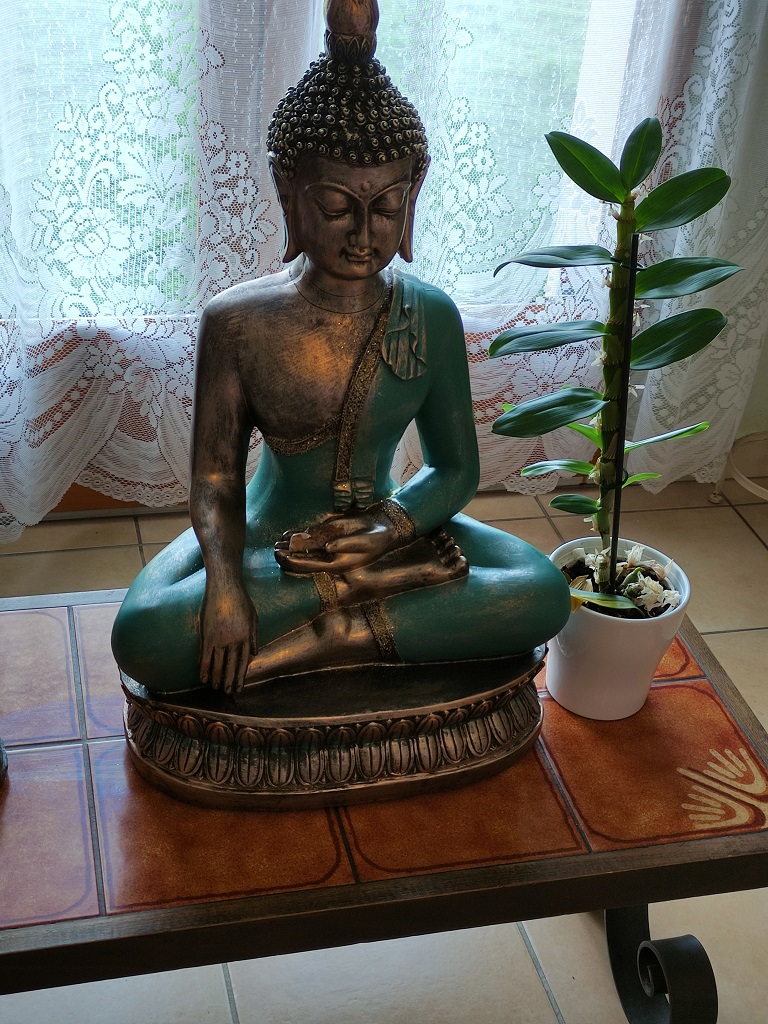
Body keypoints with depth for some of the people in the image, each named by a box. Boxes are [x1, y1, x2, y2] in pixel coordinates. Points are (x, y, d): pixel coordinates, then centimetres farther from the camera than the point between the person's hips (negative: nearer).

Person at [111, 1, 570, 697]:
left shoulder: (432, 317, -6)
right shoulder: (236, 320, -12)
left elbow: (456, 468, 1)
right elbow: (215, 478, -8)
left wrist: (395, 525, -20)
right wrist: (224, 581, -28)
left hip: (386, 526, 2)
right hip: (267, 538, -1)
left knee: (545, 594, -21)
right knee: (140, 637, -30)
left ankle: (334, 635, -21)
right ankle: (380, 587, -20)